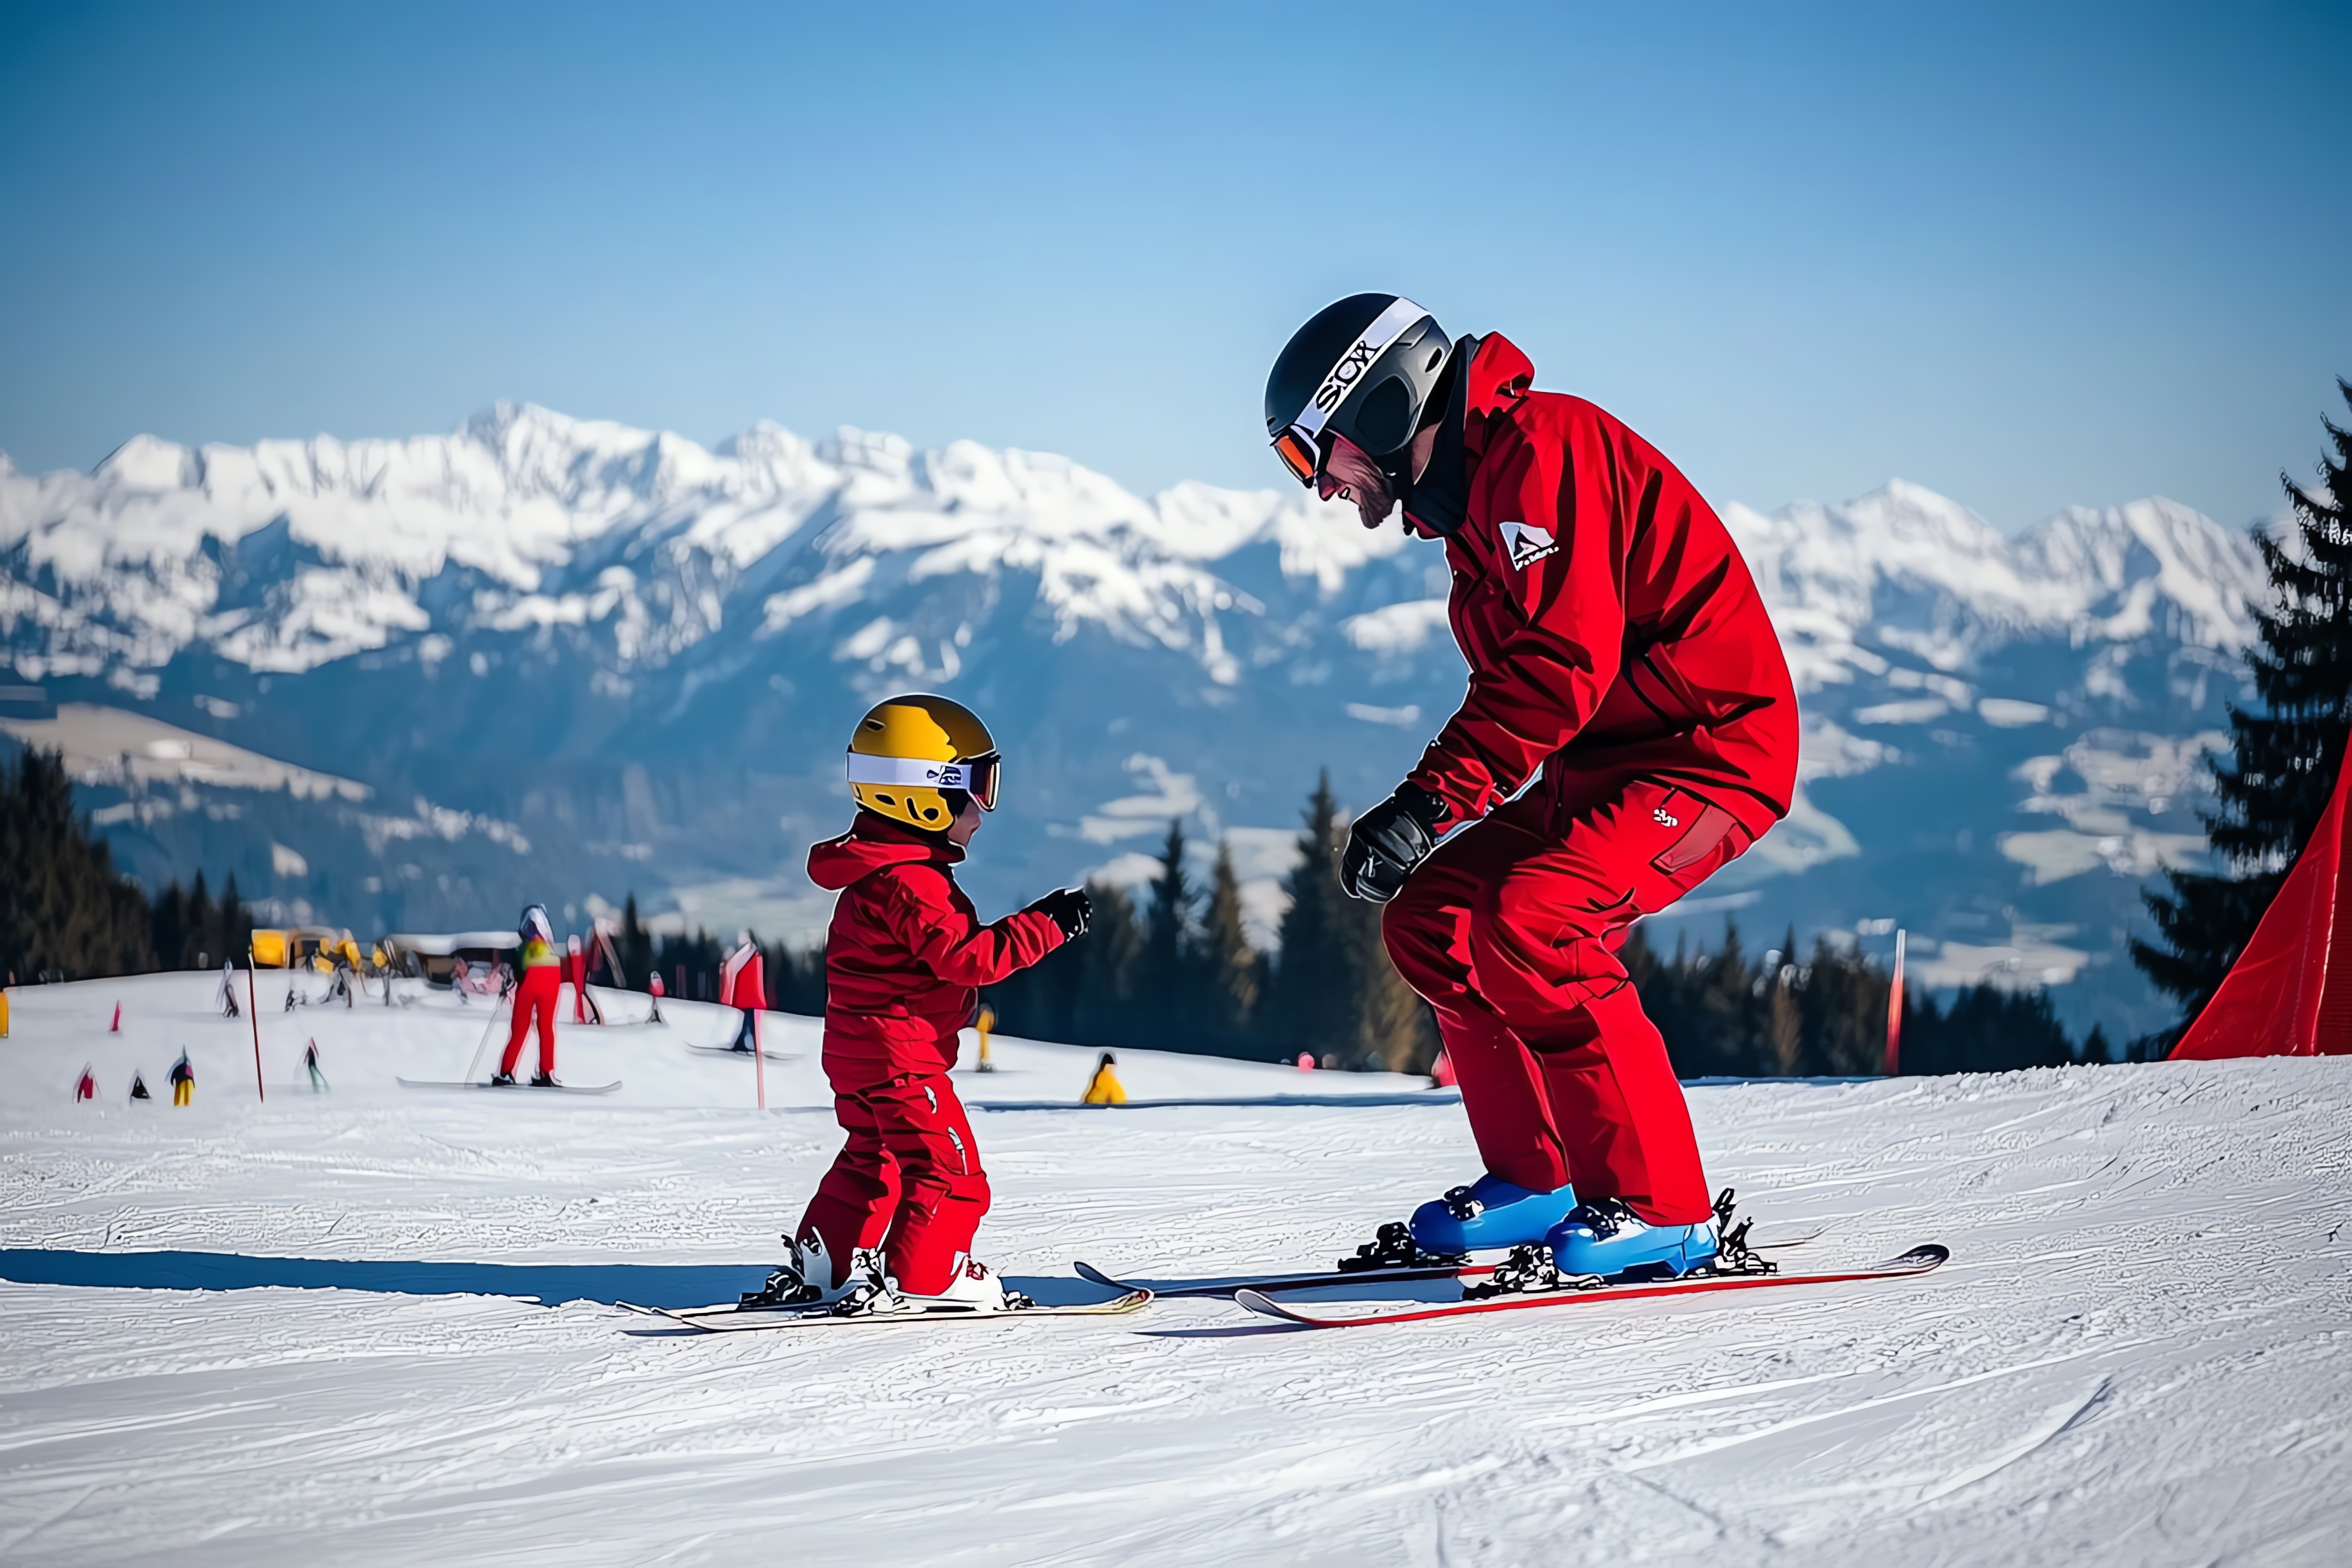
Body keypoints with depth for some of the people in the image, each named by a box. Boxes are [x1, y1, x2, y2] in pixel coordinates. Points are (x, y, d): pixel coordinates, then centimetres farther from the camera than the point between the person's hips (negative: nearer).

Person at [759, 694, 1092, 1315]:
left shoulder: (878, 869, 12)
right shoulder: (911, 881, -22)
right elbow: (966, 957, -28)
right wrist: (1045, 925, -24)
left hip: (858, 1053, 11)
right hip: (900, 1056, -11)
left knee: (873, 1159, 23)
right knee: (950, 1170, -7)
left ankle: (822, 1266, 27)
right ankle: (919, 1280, -10)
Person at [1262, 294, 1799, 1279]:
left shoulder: (1539, 446, -16)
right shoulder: (1466, 489, 16)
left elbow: (1566, 661, -26)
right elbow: (1513, 682, 17)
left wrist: (1432, 801, -27)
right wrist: (1417, 812, 4)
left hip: (1713, 744, -10)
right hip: (1604, 763, 10)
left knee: (1530, 923, -26)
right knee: (1429, 917, 3)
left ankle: (1662, 1209, -18)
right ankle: (1531, 1180, 11)